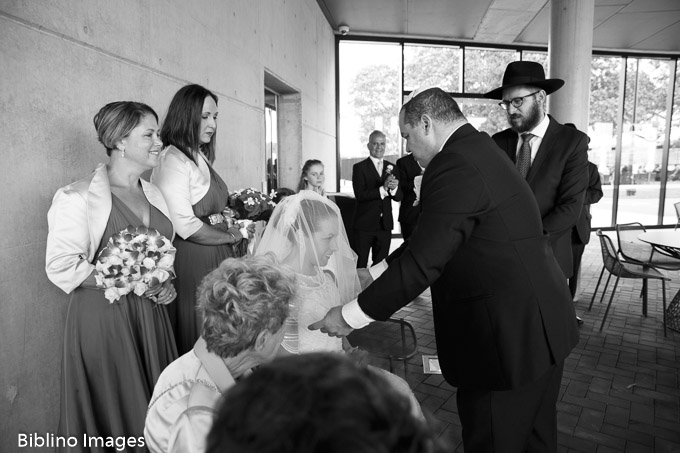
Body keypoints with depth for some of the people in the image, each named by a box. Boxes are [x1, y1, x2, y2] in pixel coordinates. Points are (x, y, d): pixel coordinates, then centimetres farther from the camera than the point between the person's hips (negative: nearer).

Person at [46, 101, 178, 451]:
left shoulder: (153, 195, 9)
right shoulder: (78, 197, -12)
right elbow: (61, 266, -15)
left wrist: (166, 284, 2)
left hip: (150, 315, 6)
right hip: (103, 317, -6)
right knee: (112, 412, 9)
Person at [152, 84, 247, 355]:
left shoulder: (200, 159, 12)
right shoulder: (173, 160, -13)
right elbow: (185, 226, -19)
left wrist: (230, 223, -2)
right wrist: (231, 237, -8)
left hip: (216, 259, 8)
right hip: (191, 263, -8)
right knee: (195, 343, 5)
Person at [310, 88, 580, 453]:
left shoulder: (454, 165, -21)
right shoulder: (481, 150, 11)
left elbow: (423, 261, -24)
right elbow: (428, 240, 13)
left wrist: (350, 316, -14)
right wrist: (371, 274, 13)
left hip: (508, 336, -10)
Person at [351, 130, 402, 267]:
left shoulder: (391, 167, 9)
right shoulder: (359, 167, -4)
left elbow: (399, 197, 3)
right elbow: (360, 195, -16)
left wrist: (394, 188, -19)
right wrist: (383, 189, -27)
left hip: (385, 225, 4)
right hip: (364, 224, -4)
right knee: (360, 264, 5)